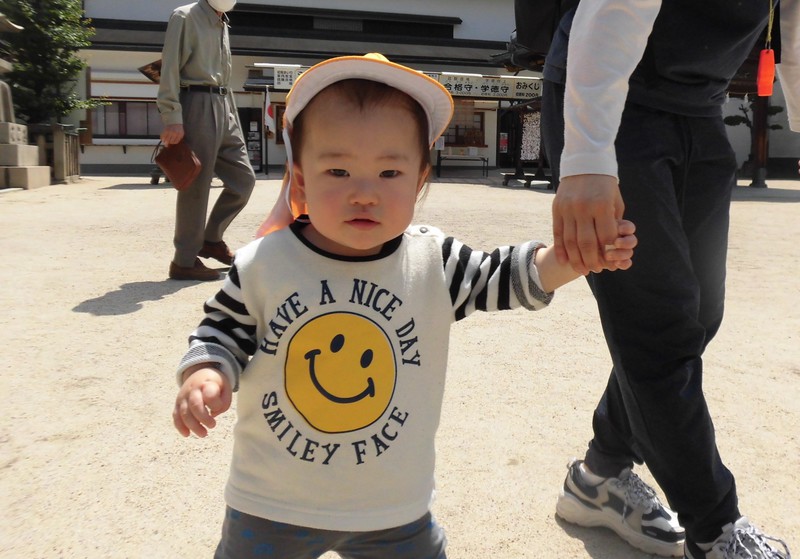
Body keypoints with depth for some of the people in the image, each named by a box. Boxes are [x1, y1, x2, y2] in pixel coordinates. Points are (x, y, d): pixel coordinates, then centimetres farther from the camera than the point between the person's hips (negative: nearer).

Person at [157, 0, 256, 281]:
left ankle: (211, 239, 22)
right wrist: (172, 118, -20)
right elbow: (170, 70, -12)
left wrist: (231, 112, 17)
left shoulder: (223, 25, 21)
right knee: (196, 186, -6)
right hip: (198, 106, -8)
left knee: (243, 178, 8)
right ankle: (184, 261, 2)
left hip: (223, 108, 8)